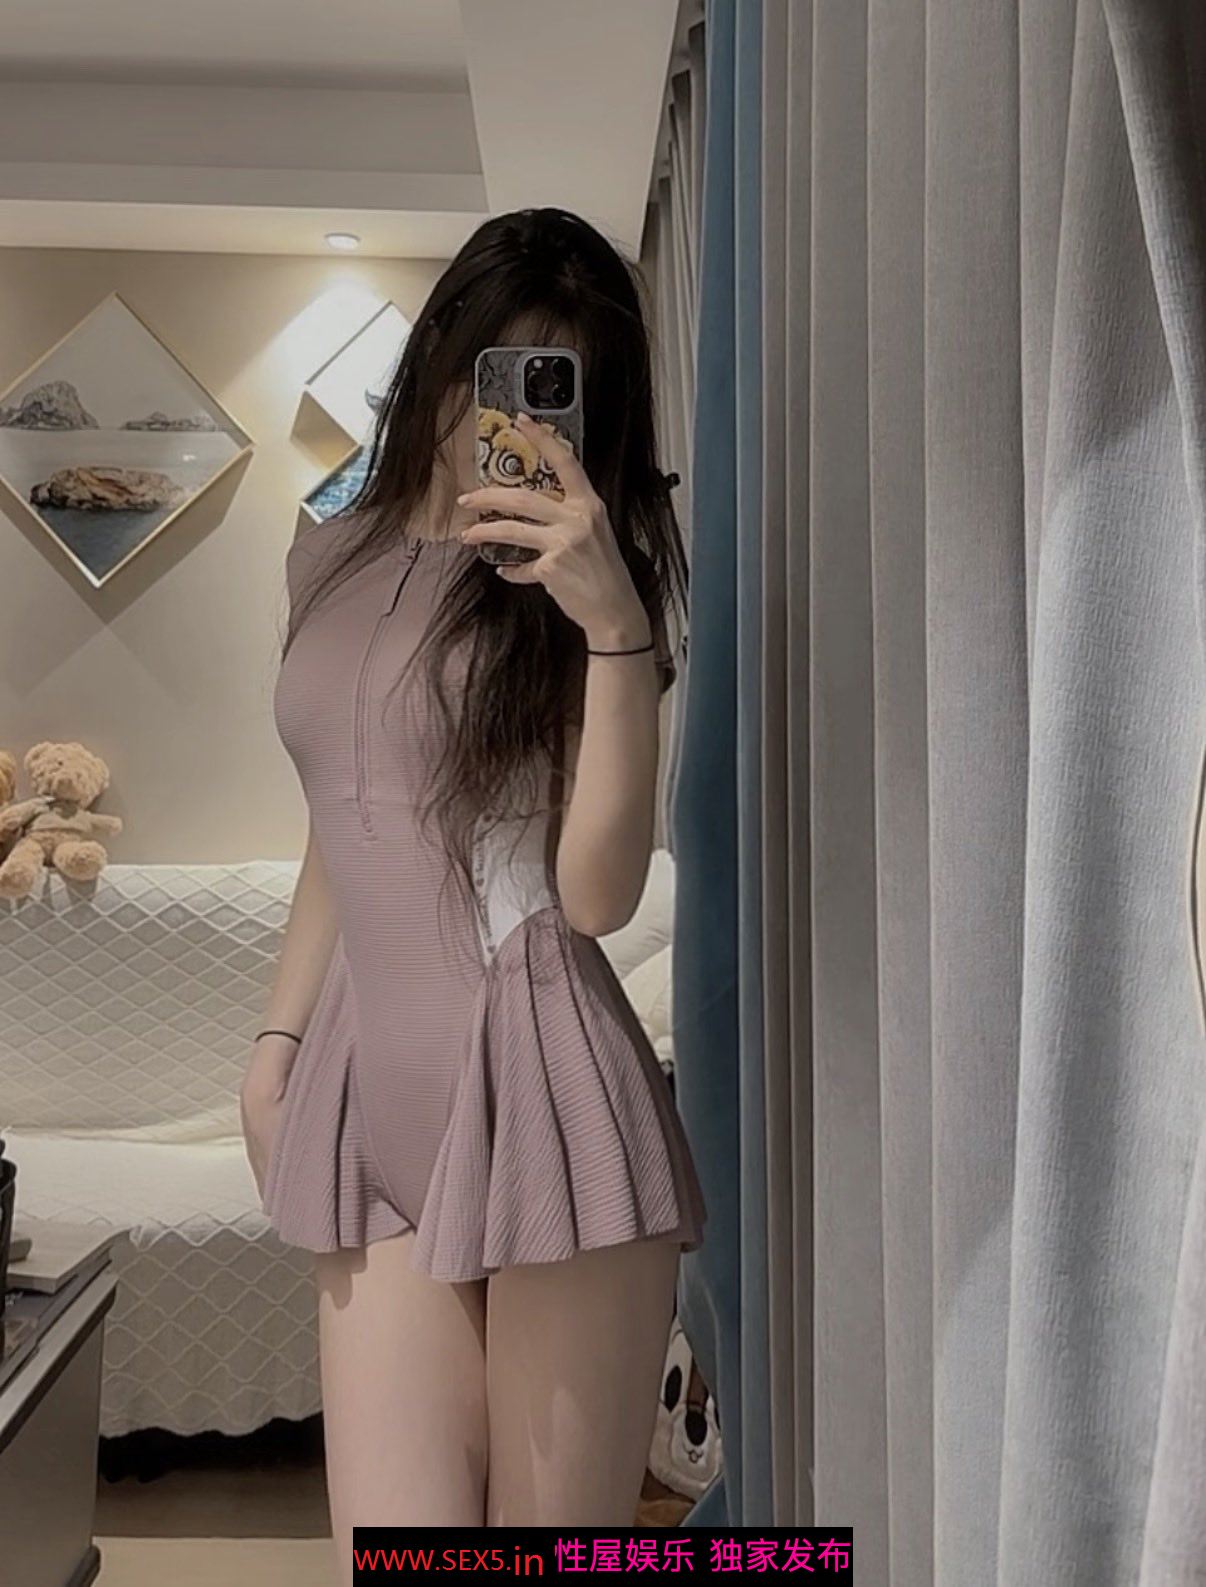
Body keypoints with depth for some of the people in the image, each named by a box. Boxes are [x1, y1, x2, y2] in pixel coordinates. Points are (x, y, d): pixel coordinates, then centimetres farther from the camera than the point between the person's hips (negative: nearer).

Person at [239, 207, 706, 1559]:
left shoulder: (578, 581, 1)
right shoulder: (332, 560, 14)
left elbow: (597, 891, -11)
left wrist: (613, 622, -19)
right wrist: (277, 1037, 18)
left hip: (544, 1090, -4)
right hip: (373, 1096, 4)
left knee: (555, 1545, 6)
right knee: (390, 1541, 4)